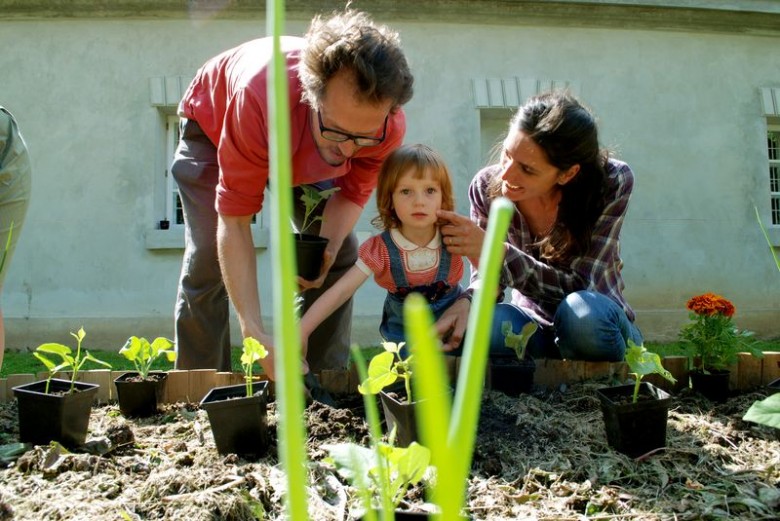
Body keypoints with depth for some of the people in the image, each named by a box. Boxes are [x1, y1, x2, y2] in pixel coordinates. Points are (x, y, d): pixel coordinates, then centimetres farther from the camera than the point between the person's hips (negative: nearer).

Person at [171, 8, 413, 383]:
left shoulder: (388, 126, -35)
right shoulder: (259, 99, -48)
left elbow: (353, 191, -14)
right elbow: (234, 222, -42)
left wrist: (327, 247, -35)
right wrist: (255, 335, -48)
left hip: (304, 150, 3)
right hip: (213, 124, -3)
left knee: (342, 256, -8)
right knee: (207, 261, -16)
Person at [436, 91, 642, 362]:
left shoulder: (613, 182, -20)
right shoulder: (487, 187, -14)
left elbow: (578, 287, -25)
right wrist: (467, 301, -34)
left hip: (597, 326, -1)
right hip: (534, 323, 2)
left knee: (581, 311, -36)